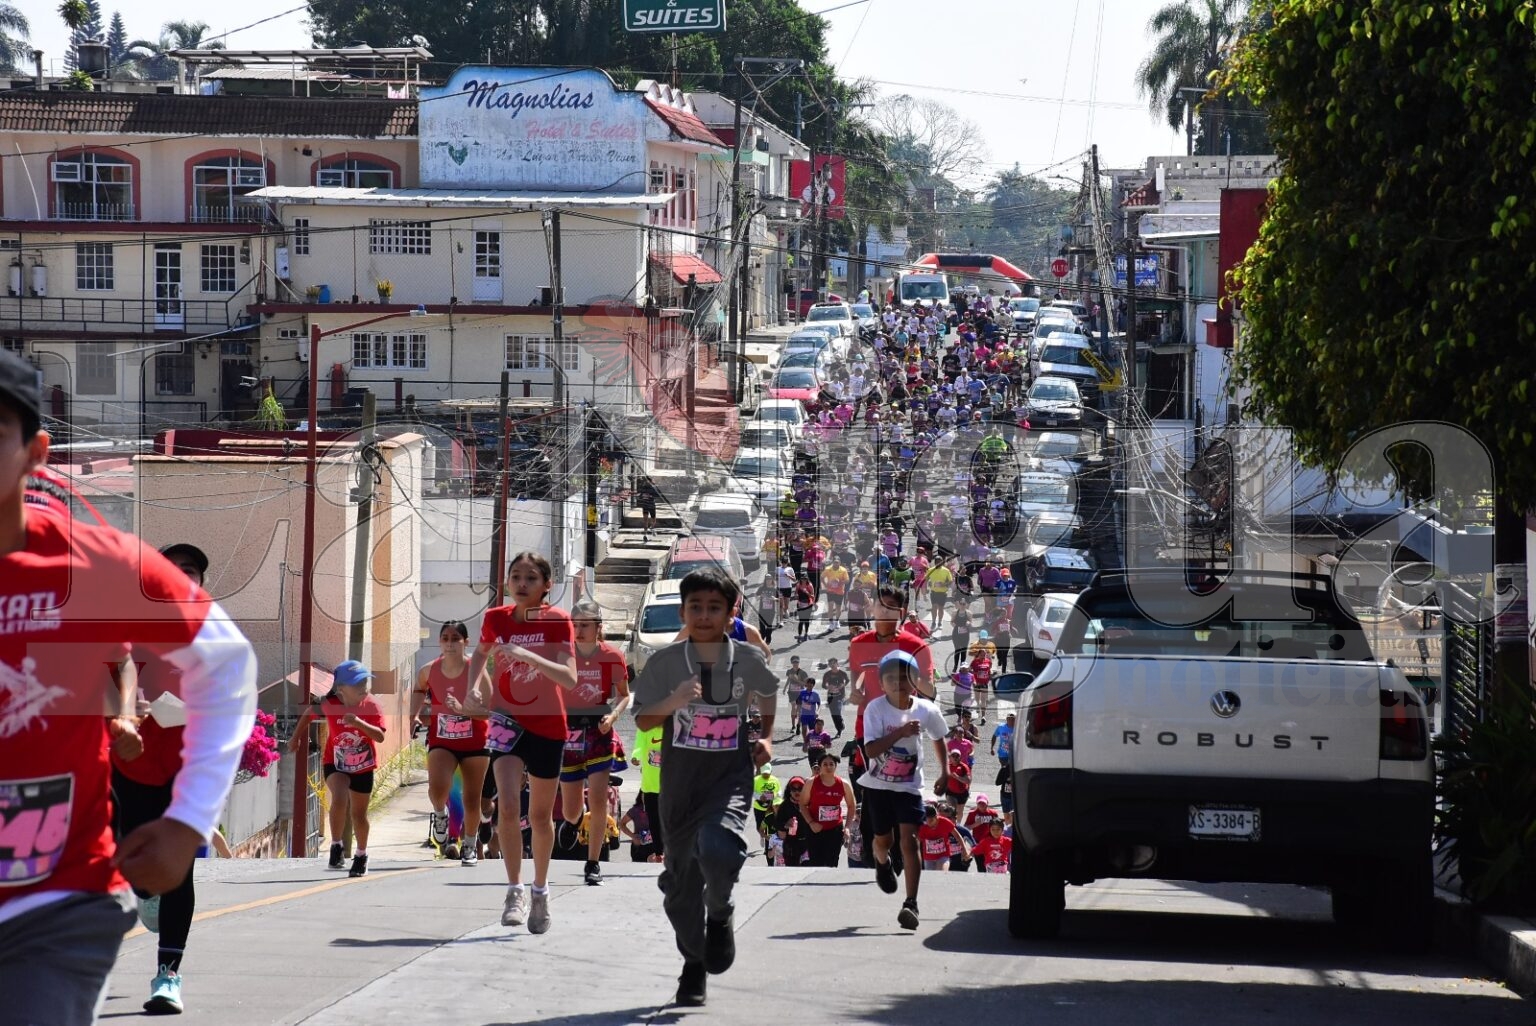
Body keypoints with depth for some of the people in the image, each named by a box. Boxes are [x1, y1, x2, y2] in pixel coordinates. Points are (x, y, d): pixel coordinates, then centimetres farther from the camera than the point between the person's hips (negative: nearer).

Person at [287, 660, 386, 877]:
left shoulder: (371, 706, -17)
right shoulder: (329, 705, -16)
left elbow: (380, 736, -26)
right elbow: (309, 713, 5)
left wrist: (359, 723, -40)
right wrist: (295, 737, 14)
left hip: (363, 767, 1)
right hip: (336, 764, -1)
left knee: (359, 813, 12)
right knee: (339, 799, -27)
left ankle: (361, 855, 34)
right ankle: (336, 846, -10)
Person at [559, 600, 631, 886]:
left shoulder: (612, 657, -4)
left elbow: (624, 695, 7)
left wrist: (613, 715, -11)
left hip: (599, 731, -1)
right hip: (568, 731, 1)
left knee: (598, 801, -14)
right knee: (571, 808, 7)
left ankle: (593, 863, -2)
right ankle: (570, 823, 47)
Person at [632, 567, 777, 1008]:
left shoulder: (748, 660, -1)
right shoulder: (665, 662, -4)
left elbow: (768, 694, 21)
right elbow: (643, 720, -2)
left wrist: (766, 738, 9)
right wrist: (674, 702, -19)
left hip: (730, 778, -1)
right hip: (680, 786, 1)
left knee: (717, 848, -29)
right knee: (681, 881, 7)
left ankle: (720, 914, 3)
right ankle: (694, 964, 28)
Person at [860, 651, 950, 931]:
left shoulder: (926, 710, -8)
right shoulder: (875, 709, -15)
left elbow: (938, 739, 13)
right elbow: (870, 750, -24)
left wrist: (944, 772, 13)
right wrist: (900, 732, -34)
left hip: (909, 786, 0)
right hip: (878, 785, 0)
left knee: (909, 839, -14)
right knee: (883, 839, 15)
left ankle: (911, 903, -17)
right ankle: (882, 863, 54)